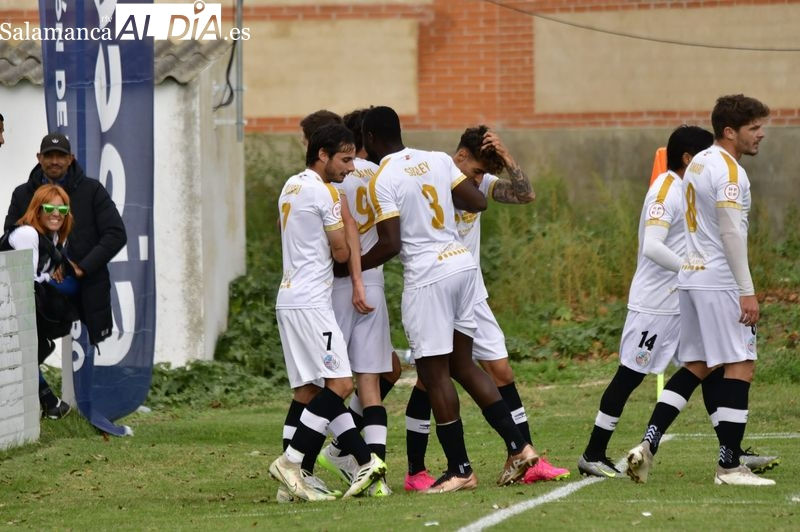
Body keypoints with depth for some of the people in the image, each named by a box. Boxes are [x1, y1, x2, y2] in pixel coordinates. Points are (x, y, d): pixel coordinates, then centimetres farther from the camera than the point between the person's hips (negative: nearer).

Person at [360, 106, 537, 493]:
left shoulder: (383, 181, -11)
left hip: (427, 277, -7)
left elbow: (390, 244, -15)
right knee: (462, 364, 17)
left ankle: (460, 470, 3)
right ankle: (518, 446, 11)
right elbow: (478, 202, 12)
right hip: (461, 262, 7)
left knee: (435, 374, 1)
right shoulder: (438, 160, 8)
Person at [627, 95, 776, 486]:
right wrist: (747, 291, -18)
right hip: (720, 281, -10)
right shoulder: (728, 171, -14)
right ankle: (729, 465, -6)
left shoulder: (699, 163, 15)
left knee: (696, 366, 14)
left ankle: (648, 443, 5)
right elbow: (731, 233, -19)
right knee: (740, 366, -5)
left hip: (692, 277, 10)